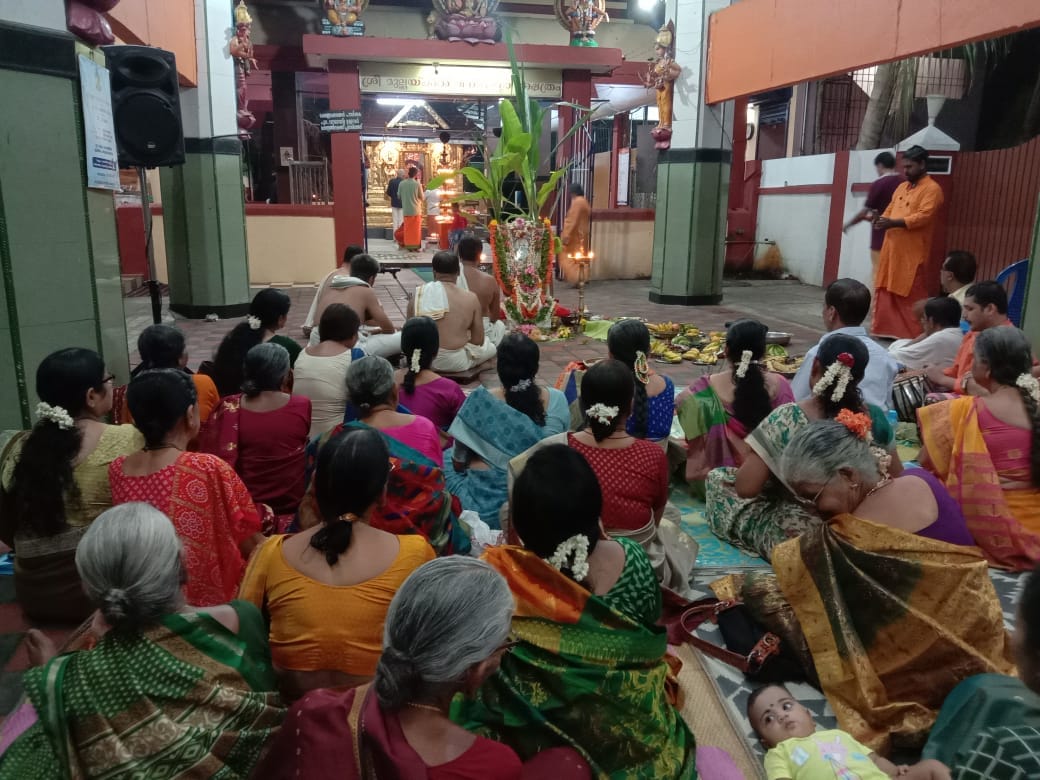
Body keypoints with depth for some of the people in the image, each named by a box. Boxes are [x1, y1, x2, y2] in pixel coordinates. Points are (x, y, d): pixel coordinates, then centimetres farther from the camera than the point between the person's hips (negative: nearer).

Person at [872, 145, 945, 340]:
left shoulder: (932, 189, -7)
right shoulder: (902, 187, 18)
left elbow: (923, 216, -19)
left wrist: (893, 223, -25)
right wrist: (882, 219, -3)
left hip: (912, 253, -8)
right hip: (892, 249, 8)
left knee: (912, 296, -5)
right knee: (886, 291, 10)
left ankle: (913, 335, 0)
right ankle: (886, 330, 19)